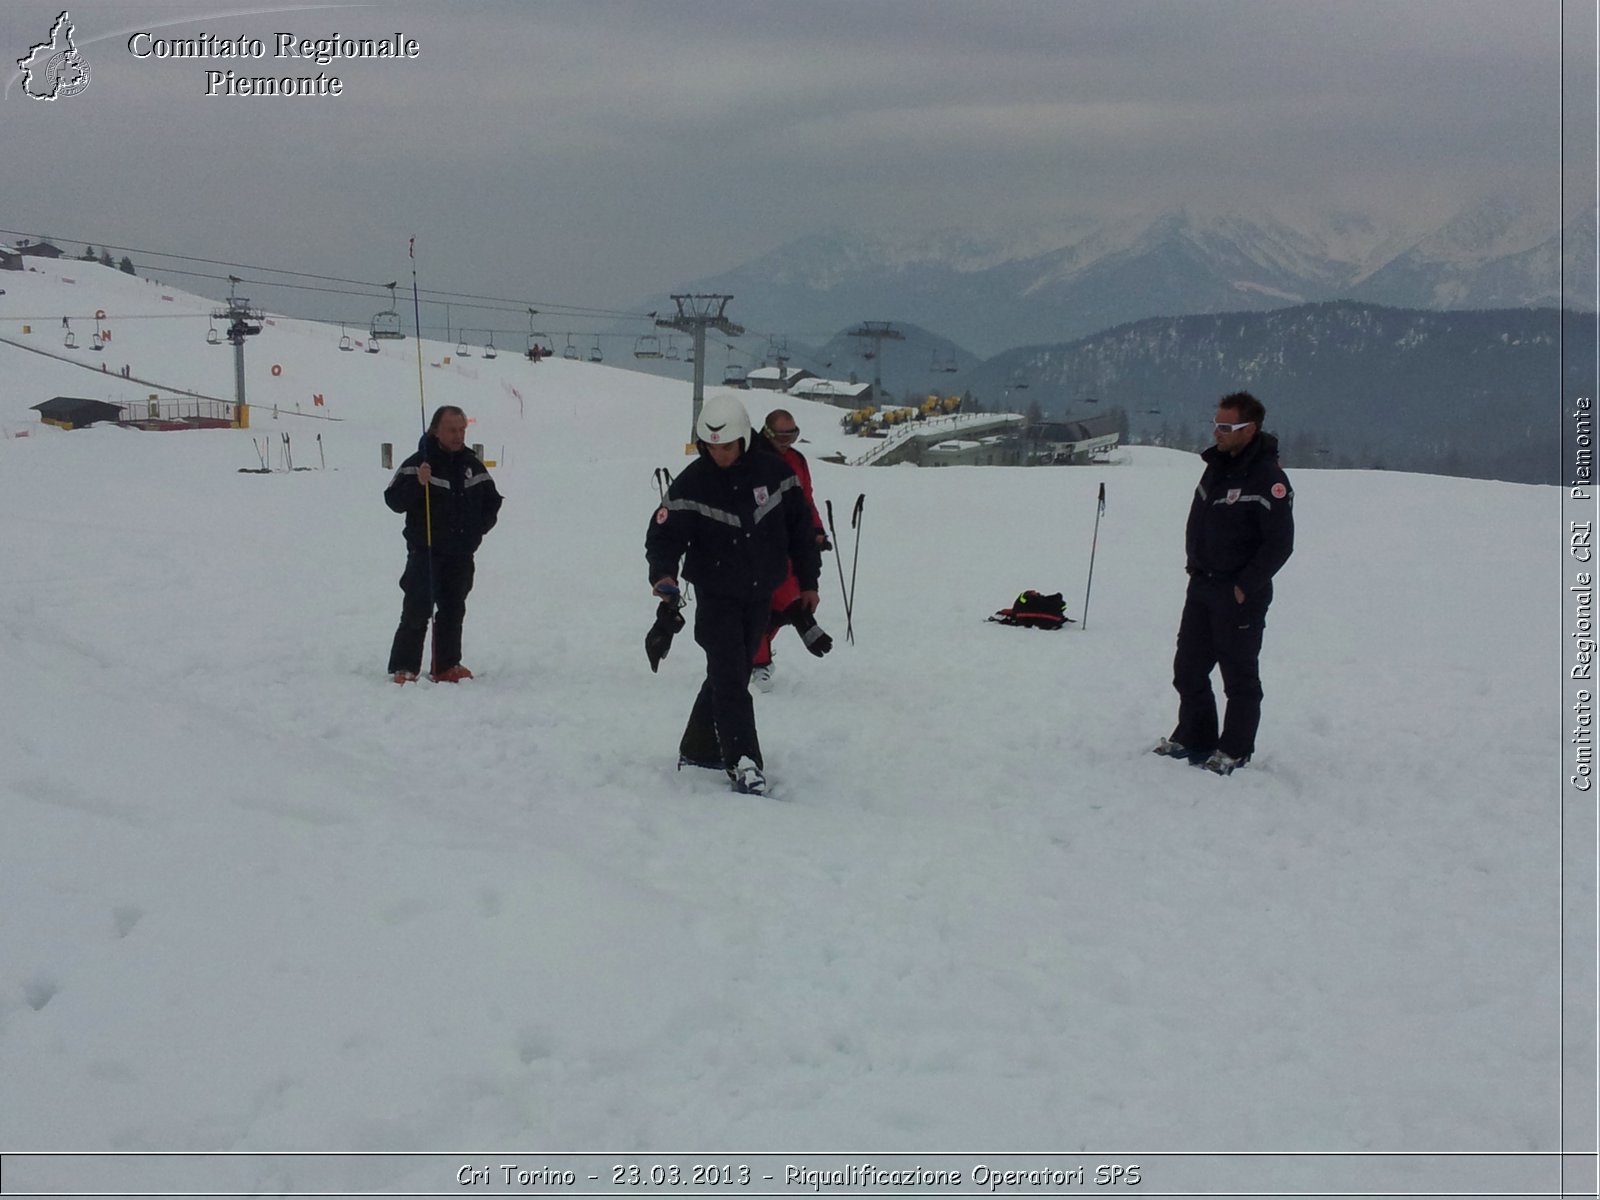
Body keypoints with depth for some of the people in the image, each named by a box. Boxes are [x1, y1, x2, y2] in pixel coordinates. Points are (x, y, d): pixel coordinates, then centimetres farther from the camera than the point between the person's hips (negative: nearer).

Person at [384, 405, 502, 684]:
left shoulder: (473, 465, 8)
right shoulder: (417, 463, -8)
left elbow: (492, 501, 20)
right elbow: (394, 500, -15)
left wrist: (479, 527, 7)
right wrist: (417, 482, -30)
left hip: (461, 555, 5)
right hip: (425, 553, -5)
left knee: (453, 610, 11)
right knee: (418, 610, -9)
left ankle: (447, 666, 21)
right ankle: (403, 668, -3)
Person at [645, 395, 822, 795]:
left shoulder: (774, 472, -5)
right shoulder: (691, 484, -11)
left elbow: (799, 526, 5)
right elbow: (664, 534, -10)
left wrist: (809, 581, 7)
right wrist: (663, 573, -31)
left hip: (761, 596, 3)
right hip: (716, 597, -3)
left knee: (732, 674, 11)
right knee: (729, 675, -14)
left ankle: (698, 751, 25)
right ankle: (743, 762, -14)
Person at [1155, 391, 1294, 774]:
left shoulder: (1268, 479, -16)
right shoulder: (1217, 465, 9)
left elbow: (1280, 544, -18)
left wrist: (1245, 587, -17)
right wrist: (1194, 567, 11)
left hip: (1240, 595, -8)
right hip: (1201, 586, 8)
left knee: (1240, 676, 4)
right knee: (1188, 669, 13)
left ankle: (1235, 750, 16)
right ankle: (1194, 739, 27)